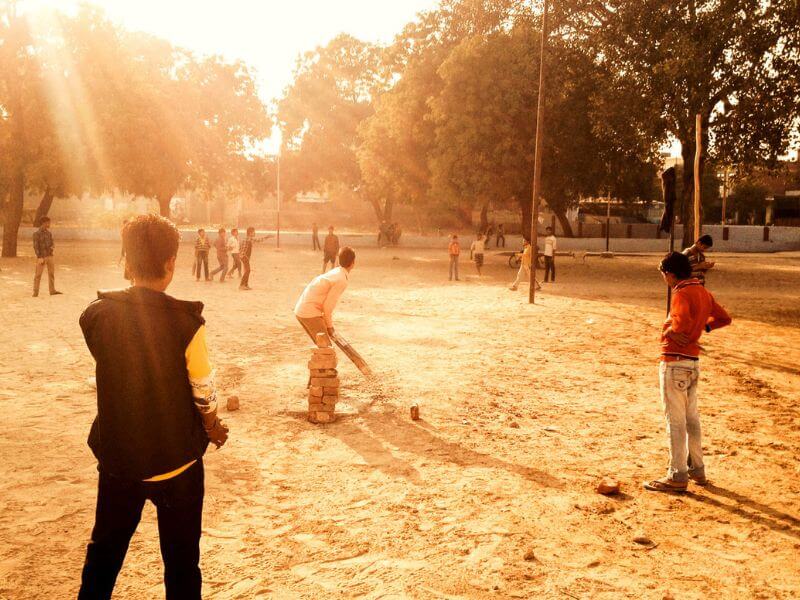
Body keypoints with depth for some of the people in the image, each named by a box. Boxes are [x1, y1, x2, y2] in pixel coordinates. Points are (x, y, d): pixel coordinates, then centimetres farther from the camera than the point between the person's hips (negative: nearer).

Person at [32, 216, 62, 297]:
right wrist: (39, 258, -21)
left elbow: (52, 243, 15)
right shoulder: (36, 234, -10)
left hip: (49, 256, 6)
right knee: (38, 275, -1)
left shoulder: (49, 233, 9)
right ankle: (35, 292, 4)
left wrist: (53, 247, -11)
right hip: (41, 257, -6)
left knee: (51, 273, 7)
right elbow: (36, 246, -14)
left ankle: (52, 290, 13)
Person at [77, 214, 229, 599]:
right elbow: (203, 393, -10)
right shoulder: (186, 321, -20)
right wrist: (214, 428, 8)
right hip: (176, 460, -3)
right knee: (181, 557, 15)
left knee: (104, 550, 24)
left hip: (116, 456, 3)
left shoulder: (97, 314, -10)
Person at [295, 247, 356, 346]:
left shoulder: (335, 272, 14)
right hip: (310, 313, -9)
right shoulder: (342, 280, -14)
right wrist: (329, 326, -1)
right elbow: (328, 306, -15)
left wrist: (329, 324, 18)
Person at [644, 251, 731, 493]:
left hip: (674, 362, -9)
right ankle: (697, 469, 29)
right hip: (693, 361, 9)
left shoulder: (681, 294, -17)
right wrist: (704, 327, 13)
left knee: (675, 420, -2)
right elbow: (724, 318, 20)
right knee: (691, 417, 19)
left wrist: (667, 332, -15)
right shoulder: (703, 292, 10)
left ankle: (678, 476, 4)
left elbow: (681, 323, -33)